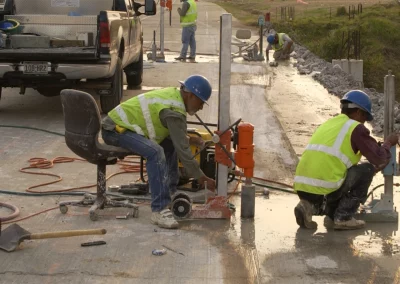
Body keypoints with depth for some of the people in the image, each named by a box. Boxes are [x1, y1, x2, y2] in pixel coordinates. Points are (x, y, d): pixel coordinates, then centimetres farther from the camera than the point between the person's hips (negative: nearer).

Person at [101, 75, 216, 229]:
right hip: (115, 129, -11)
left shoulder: (173, 94, 6)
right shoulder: (174, 112, -22)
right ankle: (159, 210, -33)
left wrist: (188, 139, 2)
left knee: (170, 144, 19)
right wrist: (201, 177, -16)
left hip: (124, 123, 11)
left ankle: (170, 192, 21)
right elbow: (182, 149, -22)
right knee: (155, 152, -31)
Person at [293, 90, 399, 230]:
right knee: (367, 169, 11)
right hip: (324, 189, -7)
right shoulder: (356, 128, 1)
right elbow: (379, 158, 1)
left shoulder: (328, 124, 25)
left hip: (302, 188, 7)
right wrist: (388, 143, 22)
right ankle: (344, 217, 5)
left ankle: (311, 206, 6)